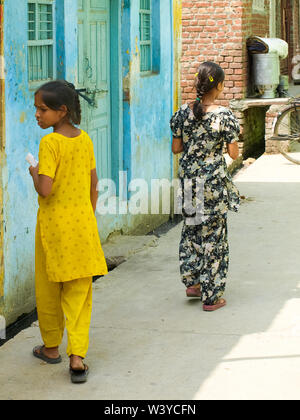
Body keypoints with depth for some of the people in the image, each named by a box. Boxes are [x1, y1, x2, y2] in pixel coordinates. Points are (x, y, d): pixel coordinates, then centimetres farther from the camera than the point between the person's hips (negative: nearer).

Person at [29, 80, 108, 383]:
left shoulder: (49, 143, -16)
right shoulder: (85, 140, 3)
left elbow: (45, 190, -23)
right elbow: (94, 185, 10)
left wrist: (34, 173, -3)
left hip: (54, 222, -5)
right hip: (83, 221, 5)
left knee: (49, 289, 14)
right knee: (79, 292, 5)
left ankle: (51, 347, 29)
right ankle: (77, 356, -3)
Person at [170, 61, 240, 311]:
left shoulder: (183, 113, -4)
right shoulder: (224, 115, -15)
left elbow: (176, 148, 3)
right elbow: (234, 154, -10)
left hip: (189, 177, 4)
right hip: (214, 179, -4)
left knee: (191, 228, 22)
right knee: (214, 234, 5)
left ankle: (192, 282, 27)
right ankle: (211, 296, 10)